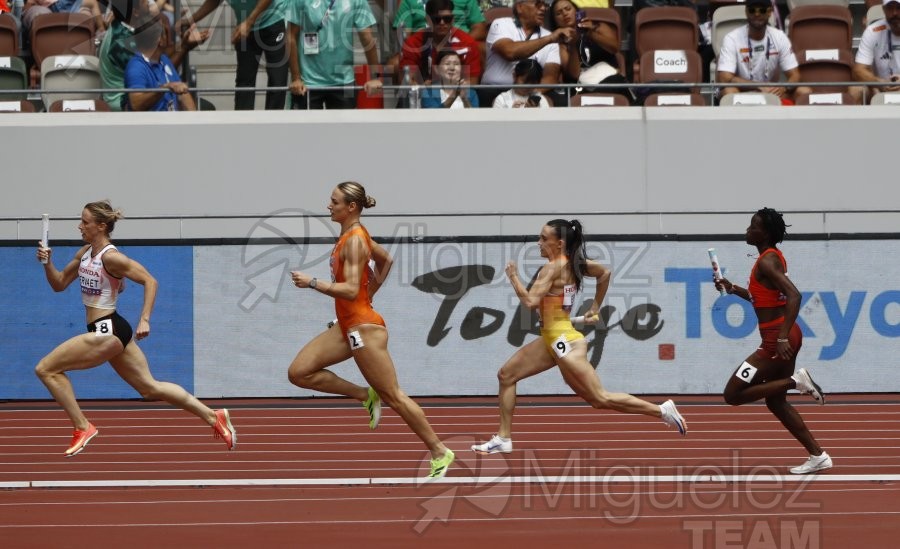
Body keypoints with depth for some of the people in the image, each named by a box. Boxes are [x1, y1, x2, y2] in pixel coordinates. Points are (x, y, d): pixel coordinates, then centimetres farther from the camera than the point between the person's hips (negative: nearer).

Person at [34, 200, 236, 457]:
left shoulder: (110, 257, -16)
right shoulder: (85, 253, 10)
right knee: (149, 387, 14)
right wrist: (47, 263, 0)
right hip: (107, 331, 10)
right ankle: (213, 417, 16)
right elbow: (59, 284, 18)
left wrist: (145, 319, -23)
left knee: (46, 369, -8)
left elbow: (149, 281, -17)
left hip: (107, 331, -10)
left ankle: (82, 427, -3)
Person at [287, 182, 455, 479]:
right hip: (348, 326, 10)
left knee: (392, 396, -1)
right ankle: (366, 396, 9)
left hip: (364, 327, -10)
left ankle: (440, 452, 9)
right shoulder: (353, 235, 9)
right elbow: (385, 259, 25)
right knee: (299, 373, 2)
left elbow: (351, 290, -27)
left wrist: (311, 282, -25)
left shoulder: (354, 241, -19)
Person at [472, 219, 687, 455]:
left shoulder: (552, 268, -19)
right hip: (552, 340, 10)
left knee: (600, 399, -4)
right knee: (506, 375, 9)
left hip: (564, 342, -10)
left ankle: (662, 411, 2)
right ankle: (503, 439, 12)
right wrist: (595, 307, 26)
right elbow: (605, 273, 21)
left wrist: (513, 276, -13)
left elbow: (530, 301, -28)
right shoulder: (572, 263, 7)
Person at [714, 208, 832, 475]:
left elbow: (794, 296, -28)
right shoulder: (772, 257, 14)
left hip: (776, 339, -10)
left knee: (733, 395, -7)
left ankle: (795, 381, -9)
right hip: (780, 336, 10)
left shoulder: (767, 262, -16)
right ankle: (818, 456, 17)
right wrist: (732, 289, 16)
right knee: (776, 402, 18)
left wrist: (782, 338, -33)